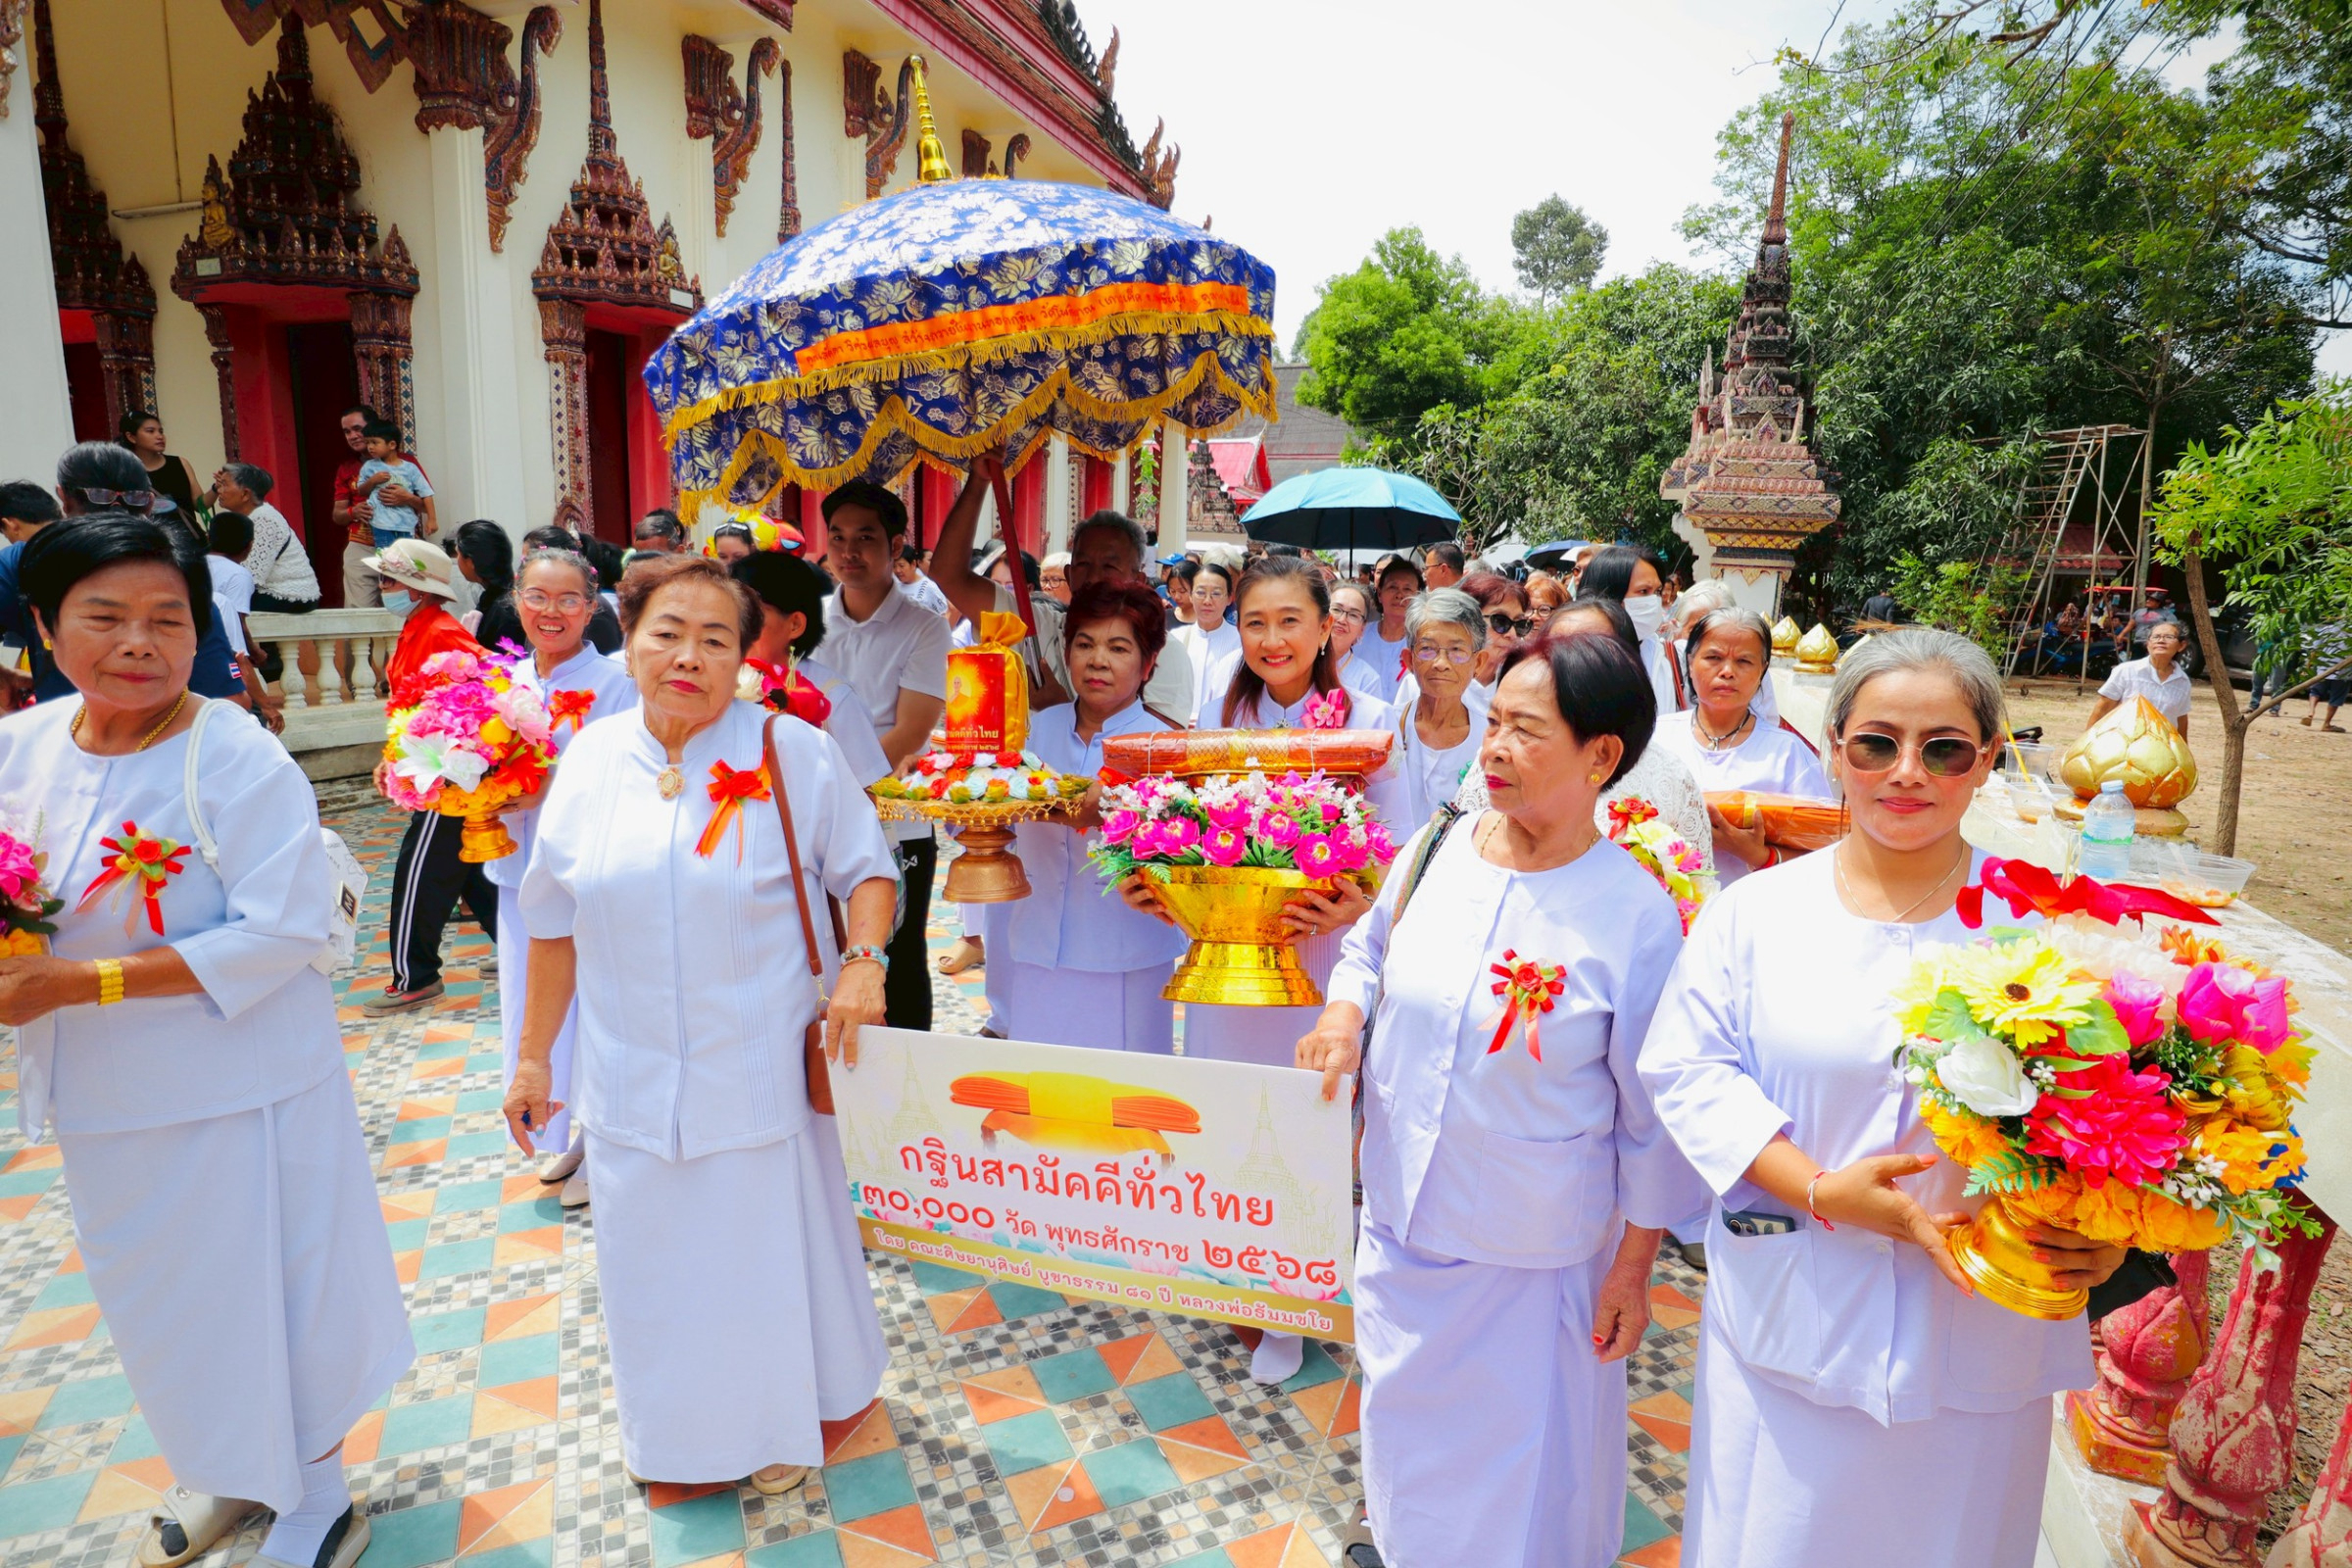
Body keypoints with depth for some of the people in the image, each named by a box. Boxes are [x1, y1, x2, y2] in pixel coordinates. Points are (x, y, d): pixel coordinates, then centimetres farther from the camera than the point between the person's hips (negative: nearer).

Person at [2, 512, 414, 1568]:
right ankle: (224, 1472, 50)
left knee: (269, 1295, 8)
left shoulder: (239, 760, -21)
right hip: (103, 1099, 7)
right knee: (160, 1300, 23)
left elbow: (285, 930, -24)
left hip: (237, 1093, -6)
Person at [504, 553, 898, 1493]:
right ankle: (668, 1432, 44)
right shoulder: (591, 758, 1)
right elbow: (555, 922, 7)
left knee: (768, 1245, 11)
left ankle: (783, 1422, 39)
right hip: (633, 1083, 3)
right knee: (652, 1257, 17)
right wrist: (533, 1057, 10)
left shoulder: (795, 755, -10)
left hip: (760, 1077, -3)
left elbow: (867, 868, -1)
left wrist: (863, 960, -20)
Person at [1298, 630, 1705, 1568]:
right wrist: (1343, 1011, -8)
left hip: (1533, 1253, -4)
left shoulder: (1637, 915, -19)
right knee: (1404, 1432, 27)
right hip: (1400, 1219, 5)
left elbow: (1649, 1114, -11)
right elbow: (1371, 946, 12)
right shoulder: (1435, 853, -8)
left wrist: (1634, 1264, -5)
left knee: (1517, 1461, 16)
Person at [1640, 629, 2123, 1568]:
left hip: (1979, 1336, 0)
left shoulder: (2043, 922, -4)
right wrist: (1820, 1191, -17)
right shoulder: (1758, 909, -2)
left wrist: (2108, 1234, -20)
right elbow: (1685, 1068, -6)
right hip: (1788, 1316, 0)